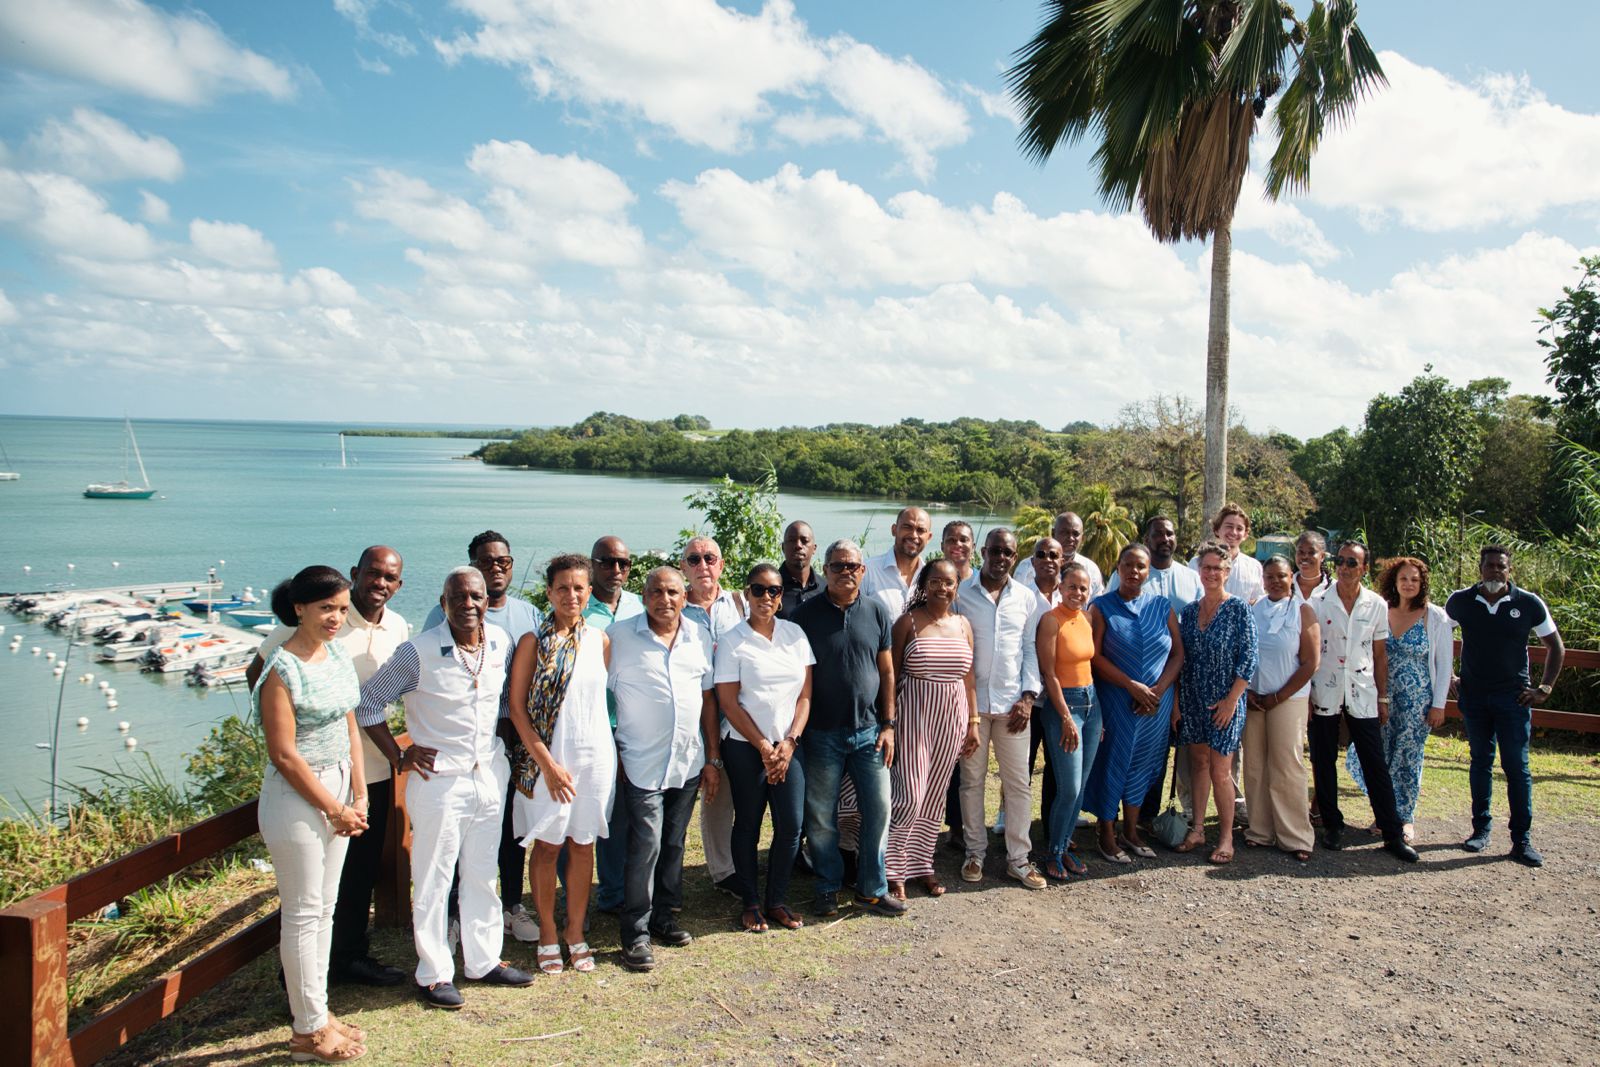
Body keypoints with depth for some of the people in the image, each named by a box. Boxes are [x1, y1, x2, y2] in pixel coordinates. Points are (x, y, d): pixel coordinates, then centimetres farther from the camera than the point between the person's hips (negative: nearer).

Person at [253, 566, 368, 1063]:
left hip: (338, 791, 7)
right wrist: (335, 810, -13)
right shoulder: (282, 668, -18)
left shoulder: (336, 653, 4)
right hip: (296, 798, -7)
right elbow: (284, 755, -18)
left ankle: (319, 1012, 29)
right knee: (303, 913, 4)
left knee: (325, 907, 16)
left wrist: (357, 796, 3)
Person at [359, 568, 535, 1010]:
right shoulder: (418, 652, -15)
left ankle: (483, 960, 31)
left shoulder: (501, 642, -1)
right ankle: (434, 973, 21)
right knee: (433, 881, 6)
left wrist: (499, 741, 8)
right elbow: (369, 701, -7)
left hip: (490, 775, 5)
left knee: (482, 874, 17)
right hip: (439, 780, -5)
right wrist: (398, 757, -8)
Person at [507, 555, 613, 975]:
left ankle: (576, 934, 24)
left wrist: (614, 754, 4)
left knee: (582, 845, 10)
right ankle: (547, 936, 21)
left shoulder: (600, 640, 5)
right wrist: (547, 763, -12)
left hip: (595, 756, 3)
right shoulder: (533, 642, -5)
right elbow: (517, 708, -7)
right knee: (547, 846, 5)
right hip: (548, 758, -3)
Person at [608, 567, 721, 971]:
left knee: (674, 843, 14)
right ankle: (635, 934, 7)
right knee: (646, 845, -5)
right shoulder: (619, 636, -6)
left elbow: (708, 699, 12)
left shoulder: (699, 637, 7)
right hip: (642, 763, -4)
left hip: (688, 763, 4)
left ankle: (664, 915, 29)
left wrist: (713, 758, 10)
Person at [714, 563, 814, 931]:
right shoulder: (732, 641, -4)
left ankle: (777, 901, 17)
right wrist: (764, 747, -9)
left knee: (792, 824, 0)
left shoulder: (794, 633, 5)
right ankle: (750, 903, 21)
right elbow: (729, 703, -6)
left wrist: (789, 742, -6)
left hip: (788, 744, 3)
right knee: (748, 824, 5)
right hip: (745, 746, -3)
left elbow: (805, 694, 4)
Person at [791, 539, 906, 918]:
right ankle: (828, 888, 23)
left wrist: (888, 725, 3)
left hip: (869, 731, 2)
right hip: (822, 733, -2)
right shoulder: (806, 614, -3)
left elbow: (886, 672, 8)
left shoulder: (877, 612, 4)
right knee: (821, 816, 7)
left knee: (879, 810, 4)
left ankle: (872, 889, 19)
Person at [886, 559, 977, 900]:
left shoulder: (963, 625, 8)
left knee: (935, 795, 12)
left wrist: (973, 722, 8)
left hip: (951, 718, 5)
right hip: (914, 715, -5)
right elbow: (892, 674, -4)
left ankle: (923, 864, 25)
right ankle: (893, 868, 8)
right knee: (910, 795, -8)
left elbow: (969, 677, 11)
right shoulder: (908, 622, -5)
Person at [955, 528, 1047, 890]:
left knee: (1019, 782, 4)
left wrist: (1028, 696, -3)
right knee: (972, 780, 7)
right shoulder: (961, 593, -1)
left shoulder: (1028, 598, 6)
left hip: (1013, 702, 2)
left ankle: (1017, 858, 14)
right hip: (970, 700, -1)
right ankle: (975, 852, 20)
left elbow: (1031, 649, 7)